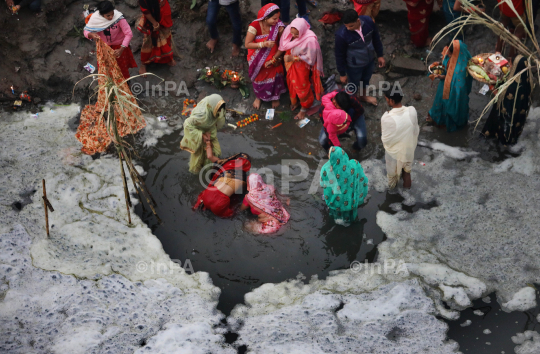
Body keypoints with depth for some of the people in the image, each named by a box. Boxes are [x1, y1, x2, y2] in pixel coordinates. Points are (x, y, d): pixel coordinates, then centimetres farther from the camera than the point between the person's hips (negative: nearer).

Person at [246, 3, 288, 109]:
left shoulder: (279, 26, -23)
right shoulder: (255, 26, -29)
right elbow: (247, 44, -23)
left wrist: (273, 60, -18)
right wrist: (264, 44, -35)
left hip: (273, 57, 1)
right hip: (258, 60, -1)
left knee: (274, 78, 13)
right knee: (259, 78, 21)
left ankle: (275, 96, 46)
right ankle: (258, 97, 51)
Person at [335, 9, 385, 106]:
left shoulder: (368, 21, -25)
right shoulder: (341, 35, -36)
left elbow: (376, 38, -5)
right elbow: (339, 55, -20)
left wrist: (380, 55, 6)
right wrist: (342, 73, -8)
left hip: (369, 60, 5)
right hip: (354, 66, -5)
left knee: (366, 80, 32)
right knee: (354, 85, 22)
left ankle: (363, 95, 63)